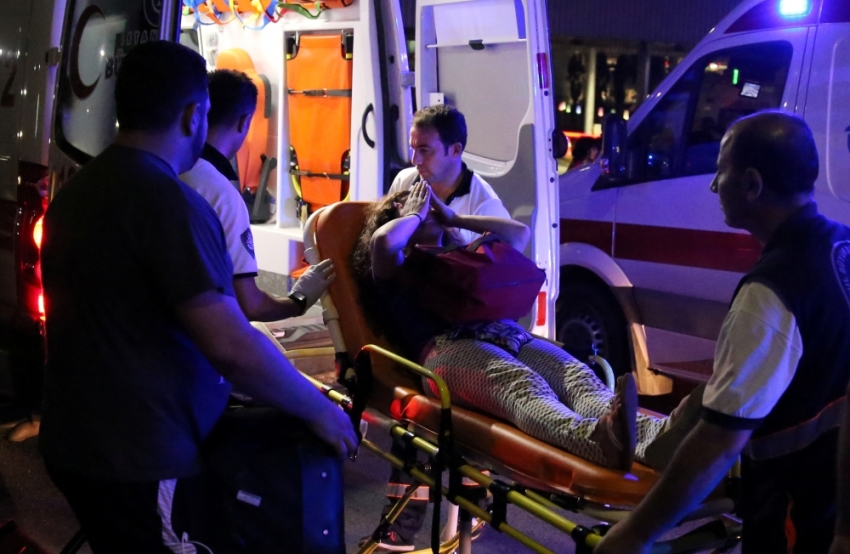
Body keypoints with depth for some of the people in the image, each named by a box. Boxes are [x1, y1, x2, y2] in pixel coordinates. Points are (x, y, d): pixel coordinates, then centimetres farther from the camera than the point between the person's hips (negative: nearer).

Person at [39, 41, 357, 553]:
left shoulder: (75, 190, 8)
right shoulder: (167, 199, -20)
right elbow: (232, 347, -26)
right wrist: (319, 410, -12)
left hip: (71, 445, 9)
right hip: (143, 464, -8)